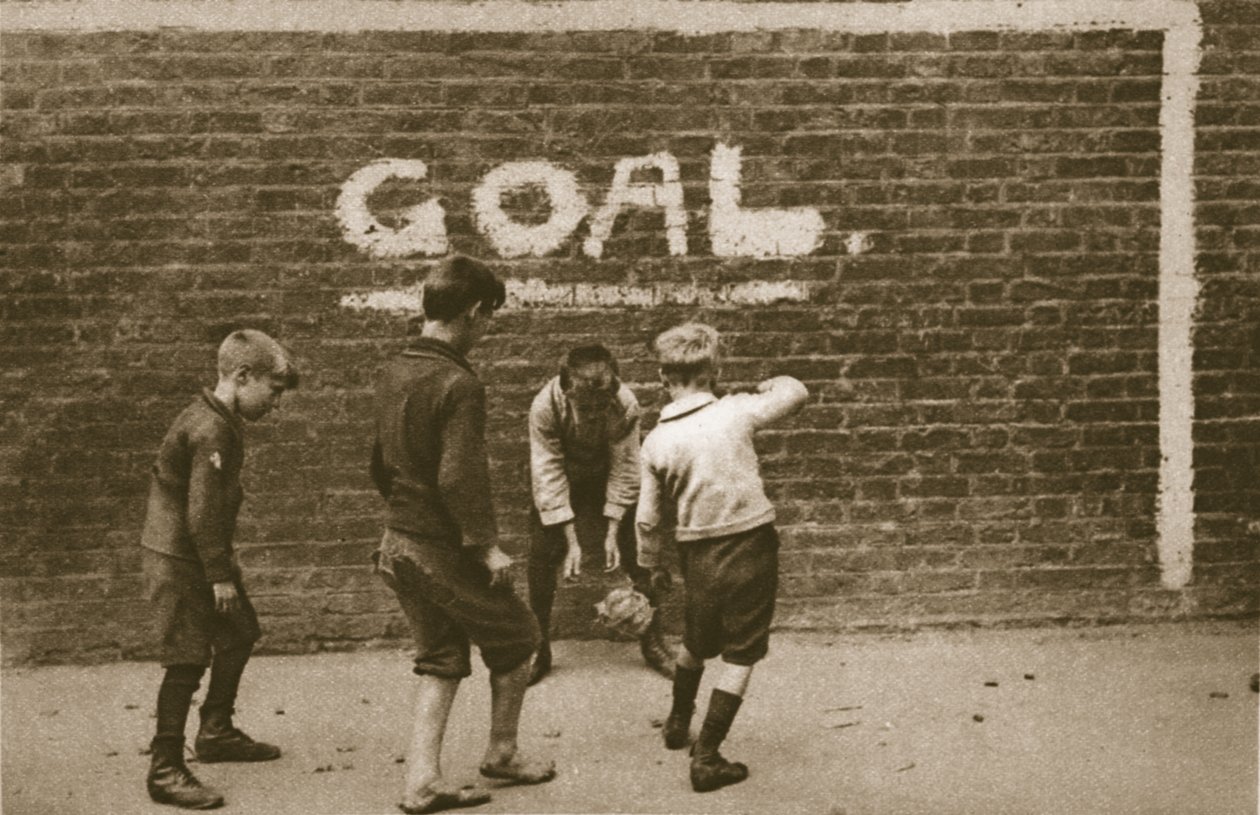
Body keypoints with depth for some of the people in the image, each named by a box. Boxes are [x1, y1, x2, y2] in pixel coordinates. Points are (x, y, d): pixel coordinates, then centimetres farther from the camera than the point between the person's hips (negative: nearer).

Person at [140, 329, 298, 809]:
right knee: (187, 661, -8)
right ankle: (165, 771, 1)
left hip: (201, 557, 11)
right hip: (177, 560, -11)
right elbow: (202, 512, -24)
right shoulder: (211, 431, -23)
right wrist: (220, 575, -18)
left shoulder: (222, 422, 10)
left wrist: (223, 567, 18)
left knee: (240, 634, 19)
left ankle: (216, 732, 34)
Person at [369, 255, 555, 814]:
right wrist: (487, 546, -21)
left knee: (439, 659, 17)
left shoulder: (394, 374, 7)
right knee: (515, 640, 14)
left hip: (399, 543, 8)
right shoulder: (458, 384, -21)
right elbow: (459, 478, -27)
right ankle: (501, 753, 29)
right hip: (445, 552, -8)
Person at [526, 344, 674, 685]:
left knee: (636, 552, -2)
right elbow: (548, 475, -27)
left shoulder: (625, 404, -33)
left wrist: (613, 534, -20)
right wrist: (571, 541, -27)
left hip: (606, 476, 1)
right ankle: (538, 649, 8)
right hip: (561, 478, 0)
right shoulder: (545, 406, -34)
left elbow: (624, 470, -21)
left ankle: (652, 642, 15)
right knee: (542, 556, -8)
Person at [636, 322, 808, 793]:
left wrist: (650, 566, 16)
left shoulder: (657, 441, -5)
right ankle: (706, 758, 6)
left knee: (695, 642, 26)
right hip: (751, 547, -3)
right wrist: (770, 384, 26)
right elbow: (796, 393, 5)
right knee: (739, 656, 7)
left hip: (698, 555, 3)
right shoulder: (736, 412, -11)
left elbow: (648, 519, 0)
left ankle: (678, 723, 46)